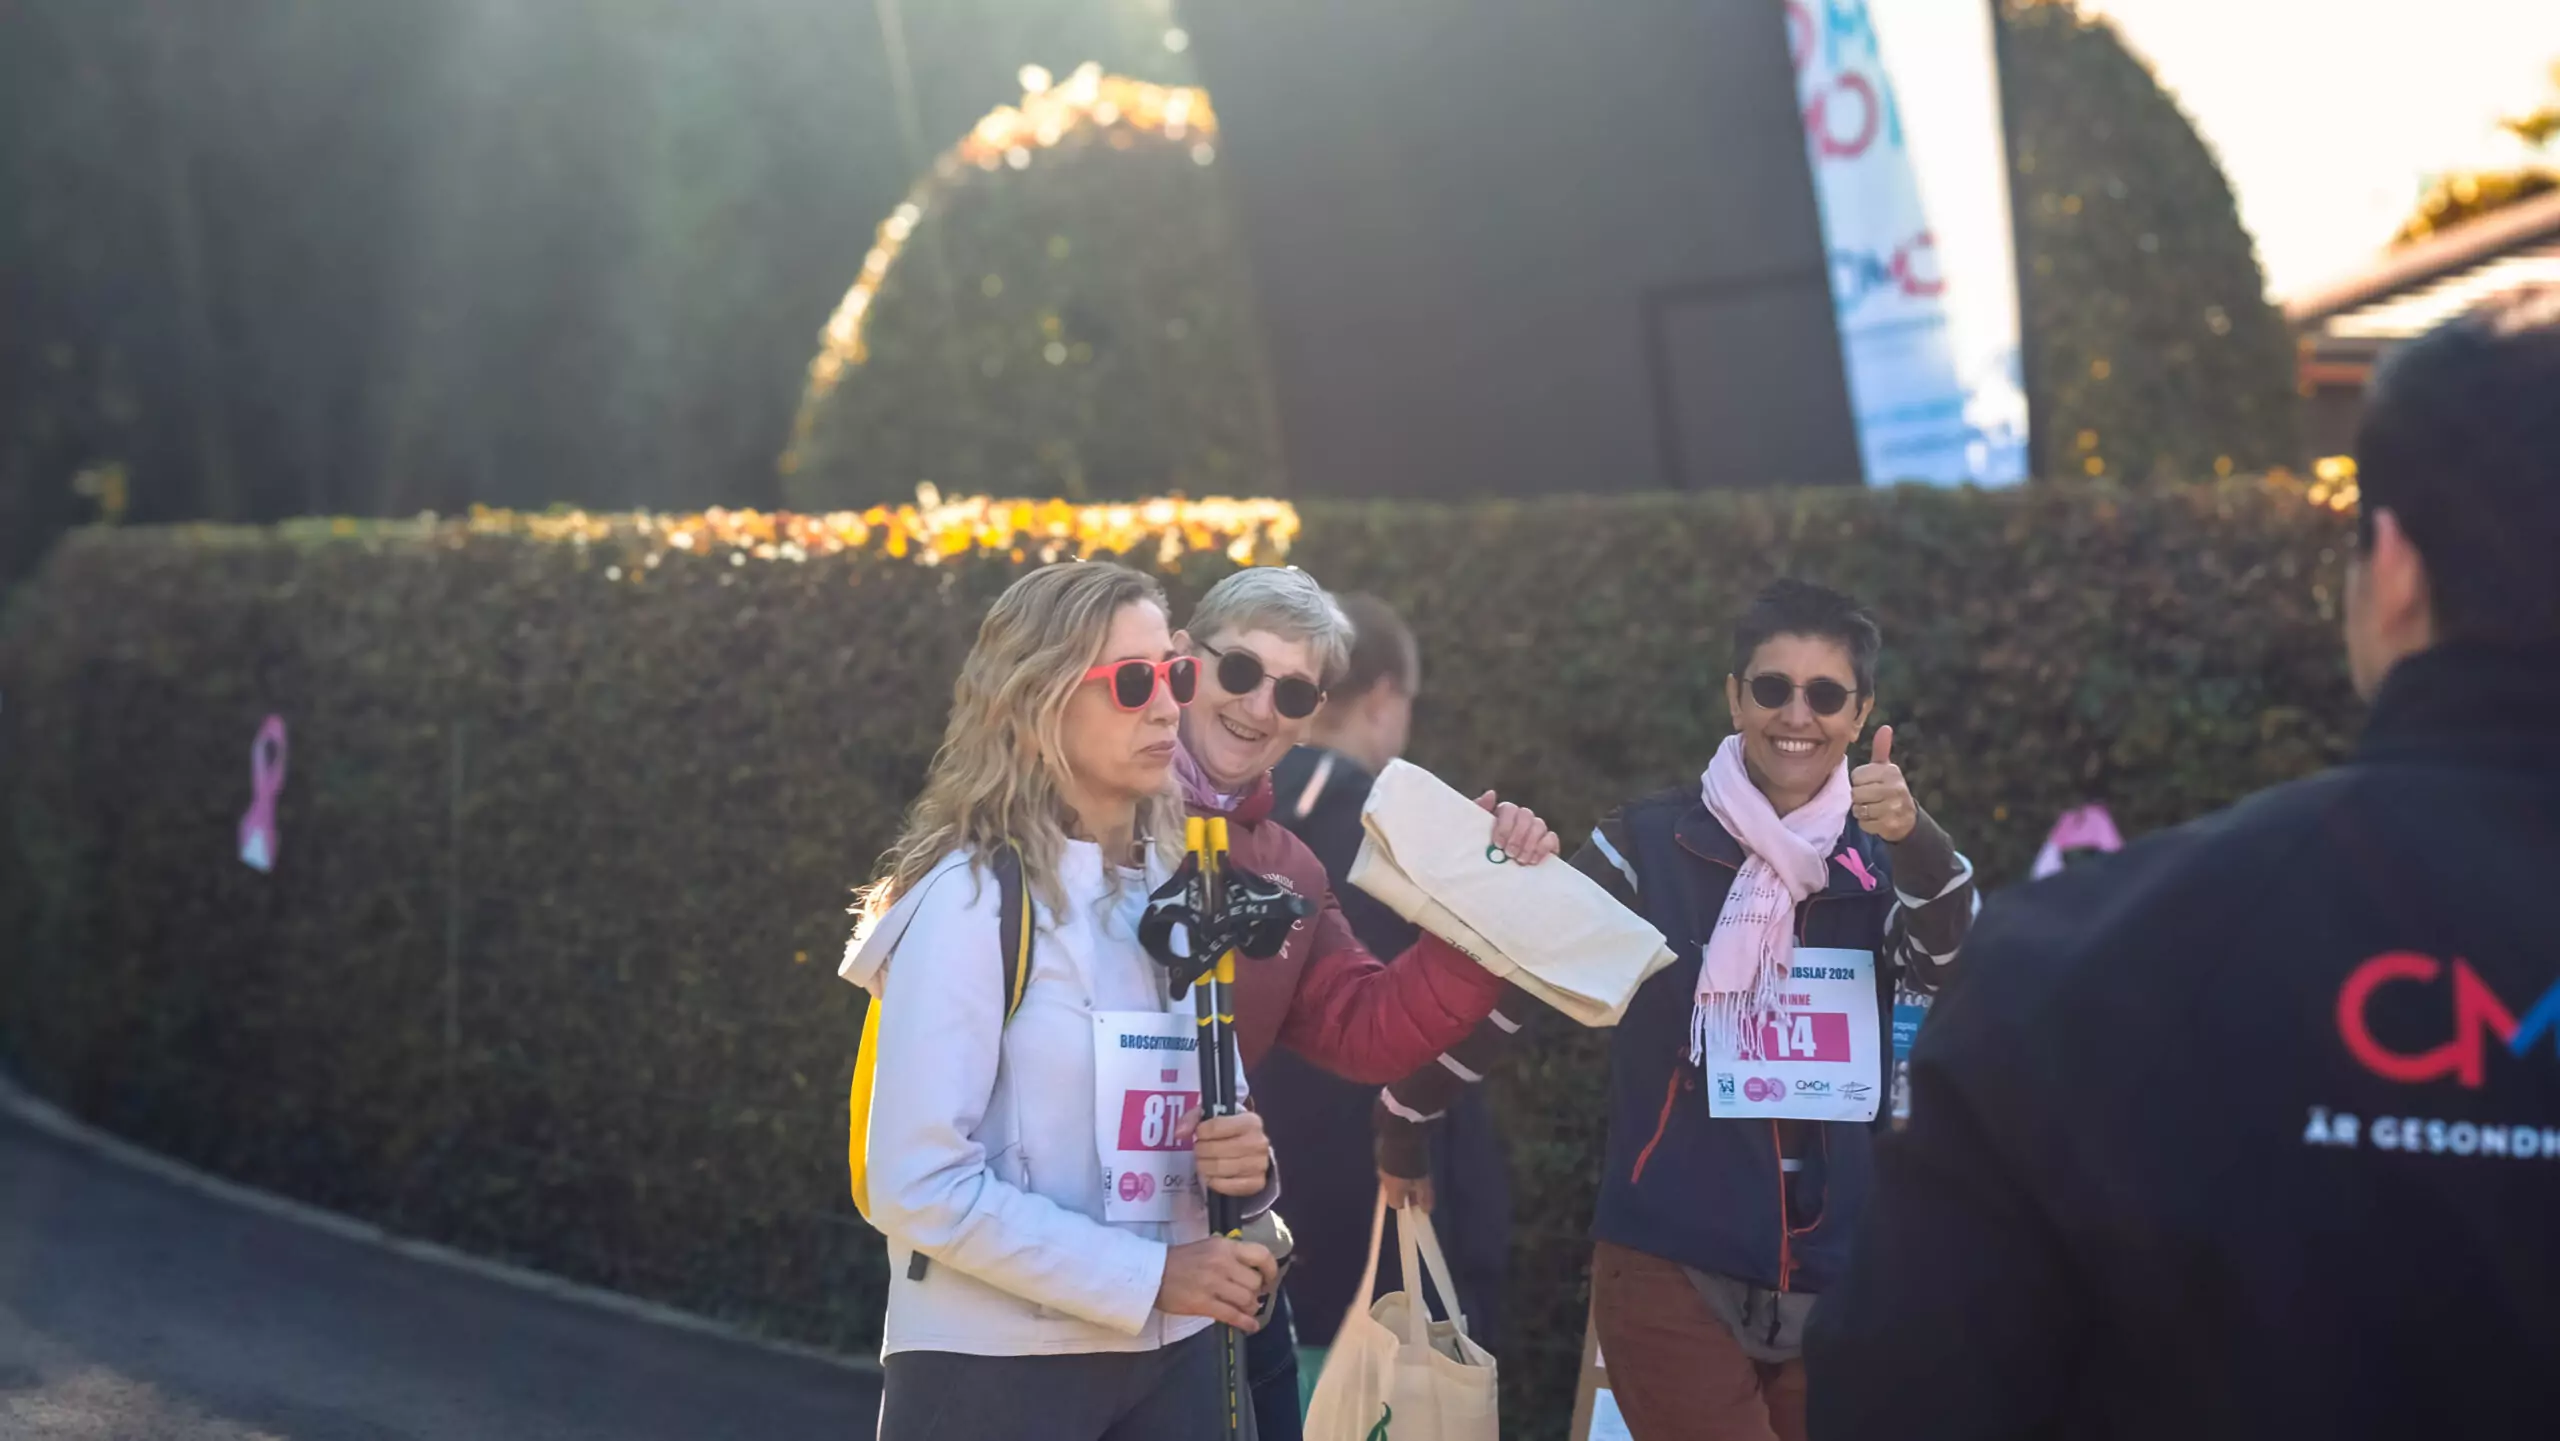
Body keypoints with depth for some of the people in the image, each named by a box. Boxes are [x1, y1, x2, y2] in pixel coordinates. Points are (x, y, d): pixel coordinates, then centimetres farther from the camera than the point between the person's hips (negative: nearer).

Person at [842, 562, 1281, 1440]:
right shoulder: (972, 897, -13)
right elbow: (920, 1184, -18)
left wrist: (1245, 1162, -6)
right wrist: (1147, 1275, -18)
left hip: (1168, 1358, 6)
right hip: (995, 1367, -6)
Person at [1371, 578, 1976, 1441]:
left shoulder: (1882, 862, 6)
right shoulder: (1647, 847, -2)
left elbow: (1956, 968, -12)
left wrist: (1914, 838, -30)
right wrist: (1394, 1119, -1)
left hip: (1838, 1283, 3)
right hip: (1673, 1272, -3)